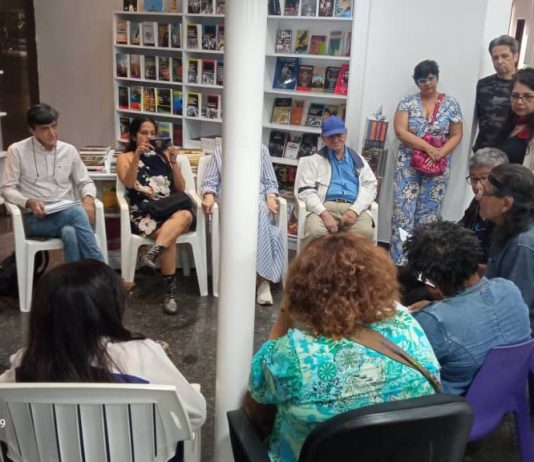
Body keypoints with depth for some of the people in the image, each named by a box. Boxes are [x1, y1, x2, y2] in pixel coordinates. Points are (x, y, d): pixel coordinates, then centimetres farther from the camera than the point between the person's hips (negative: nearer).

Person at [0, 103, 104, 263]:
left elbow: (85, 182, 16)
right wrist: (29, 202, -19)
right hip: (36, 218, -3)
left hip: (68, 214, 3)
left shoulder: (69, 150, 11)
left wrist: (88, 198, -8)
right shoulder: (17, 150, 2)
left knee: (70, 233, -36)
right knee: (77, 212, -34)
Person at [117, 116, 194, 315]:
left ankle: (152, 253, -49)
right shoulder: (125, 158, 15)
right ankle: (170, 292, -31)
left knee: (185, 216, -36)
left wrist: (174, 162, -1)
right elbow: (129, 184, -7)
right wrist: (137, 156, -20)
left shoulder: (164, 155, 22)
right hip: (143, 212, -3)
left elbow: (181, 189, 13)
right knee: (169, 235, -34)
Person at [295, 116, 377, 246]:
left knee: (365, 232, -32)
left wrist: (355, 210, -9)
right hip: (324, 207, -1)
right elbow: (306, 191, 4)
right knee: (315, 232, -35)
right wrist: (324, 214, -15)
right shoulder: (314, 160, 17)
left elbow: (370, 186, 12)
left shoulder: (358, 159, 24)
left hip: (353, 208, 2)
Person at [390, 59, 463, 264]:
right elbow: (400, 131, -8)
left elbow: (456, 135, 3)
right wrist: (428, 147, -16)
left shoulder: (451, 104, 4)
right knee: (403, 212, -6)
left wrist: (440, 153, -15)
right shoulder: (407, 102, 2)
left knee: (428, 214, 4)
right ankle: (398, 263, 0)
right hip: (408, 165, -1)